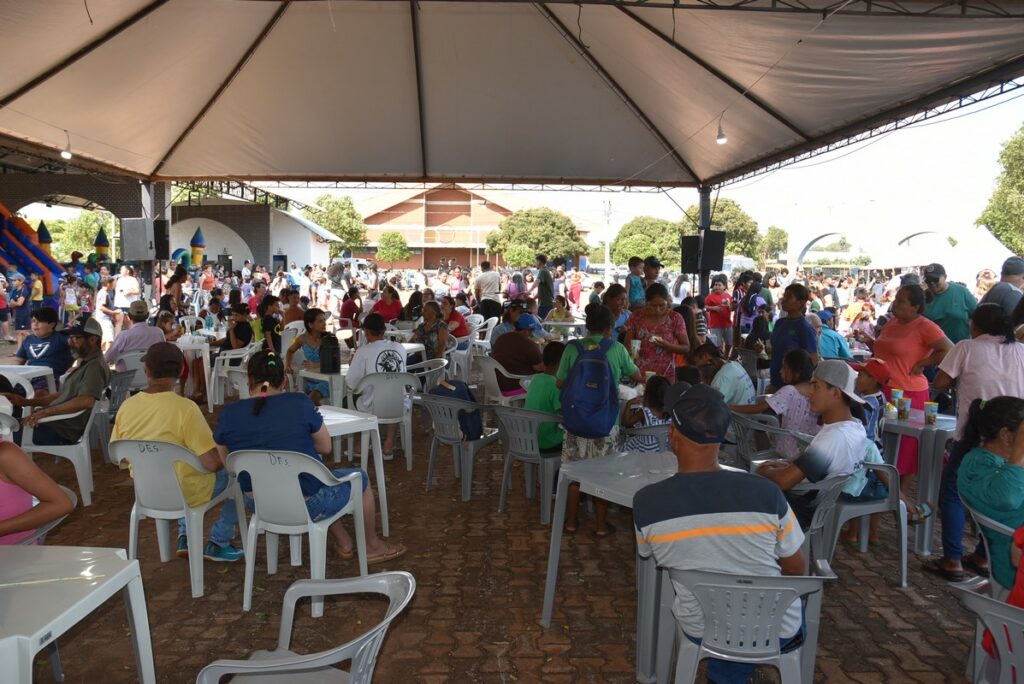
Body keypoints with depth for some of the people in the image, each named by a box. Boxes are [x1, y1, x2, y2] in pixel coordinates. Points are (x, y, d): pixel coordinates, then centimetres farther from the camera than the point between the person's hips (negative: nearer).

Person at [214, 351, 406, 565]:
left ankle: (345, 545, 43)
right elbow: (326, 447, -4)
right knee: (360, 477, 23)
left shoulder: (228, 414, -8)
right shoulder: (299, 403, -17)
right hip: (308, 505, -5)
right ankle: (372, 546, 41)